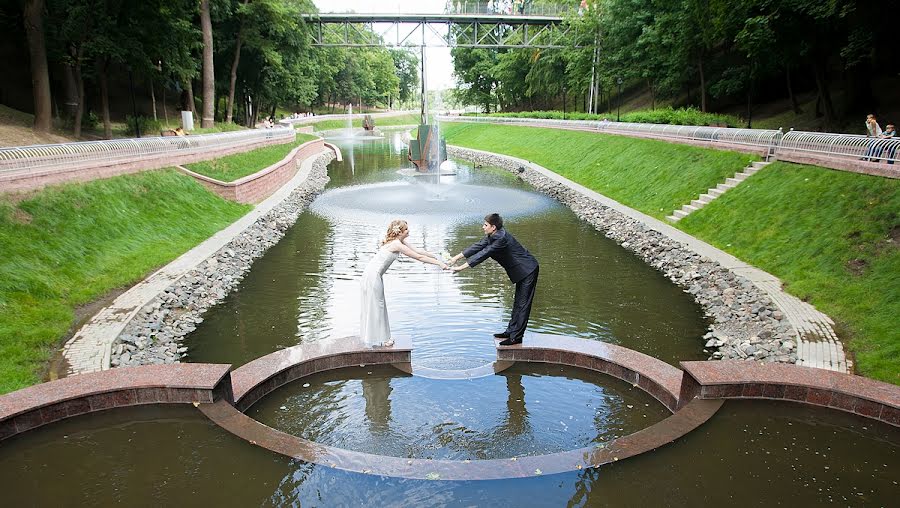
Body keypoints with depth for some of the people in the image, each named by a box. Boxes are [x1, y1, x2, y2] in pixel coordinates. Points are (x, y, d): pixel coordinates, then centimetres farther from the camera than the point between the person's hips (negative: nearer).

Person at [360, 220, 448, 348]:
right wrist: (439, 264, -15)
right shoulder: (397, 244, -20)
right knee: (375, 307, -1)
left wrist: (439, 259, 12)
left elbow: (419, 251, 12)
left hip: (373, 274, 10)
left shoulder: (401, 242, 9)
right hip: (373, 275, -10)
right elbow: (419, 257, -20)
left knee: (377, 306, 16)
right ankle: (377, 340, 8)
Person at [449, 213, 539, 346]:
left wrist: (462, 267, -27)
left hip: (528, 271, -11)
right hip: (522, 272, 11)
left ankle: (516, 337, -3)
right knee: (518, 303, 17)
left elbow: (484, 253, -29)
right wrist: (458, 257, 5)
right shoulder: (492, 236, 3)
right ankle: (511, 331, 26)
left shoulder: (501, 238, -27)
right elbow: (478, 246, 8)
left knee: (523, 304, -6)